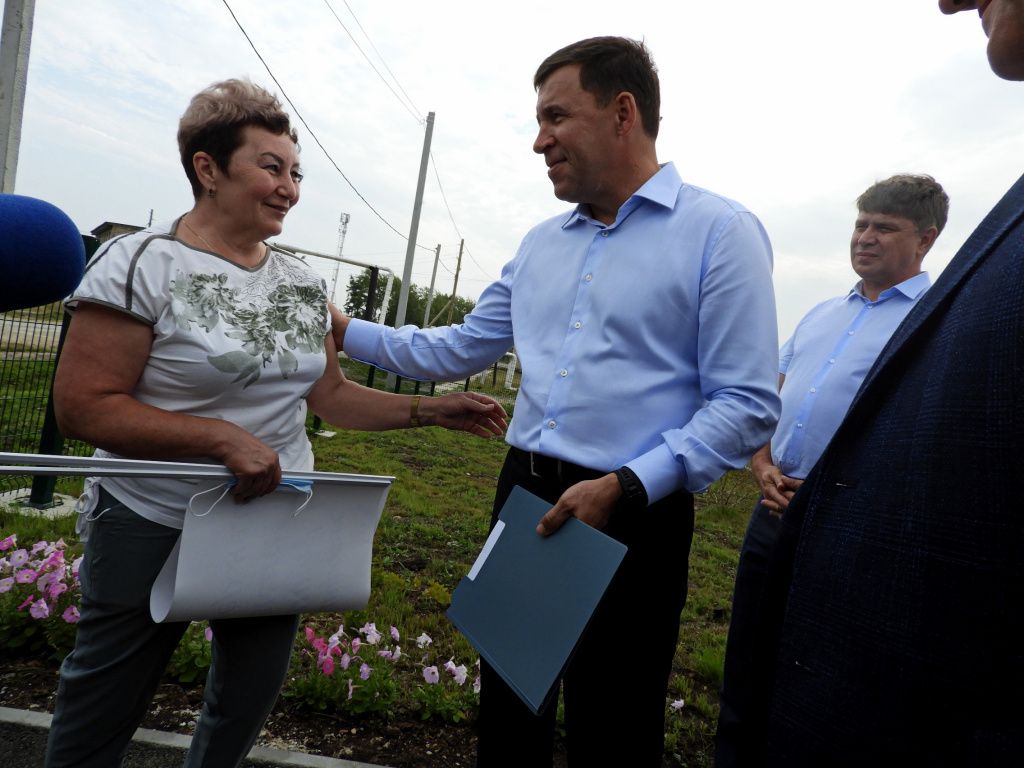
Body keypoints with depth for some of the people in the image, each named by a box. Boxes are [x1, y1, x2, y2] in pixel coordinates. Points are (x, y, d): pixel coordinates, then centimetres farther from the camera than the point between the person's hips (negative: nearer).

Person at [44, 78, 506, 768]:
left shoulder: (303, 283, 4)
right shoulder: (143, 264, -13)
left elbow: (328, 393, 8)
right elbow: (83, 406, -16)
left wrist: (432, 410, -2)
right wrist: (224, 438, -27)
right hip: (154, 529, -4)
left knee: (246, 707, 20)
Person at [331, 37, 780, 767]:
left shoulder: (720, 231, -8)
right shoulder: (541, 243, 11)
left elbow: (746, 405, -13)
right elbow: (459, 349, 16)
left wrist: (625, 487, -22)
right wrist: (346, 331, 11)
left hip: (633, 517, -5)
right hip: (525, 494, 6)